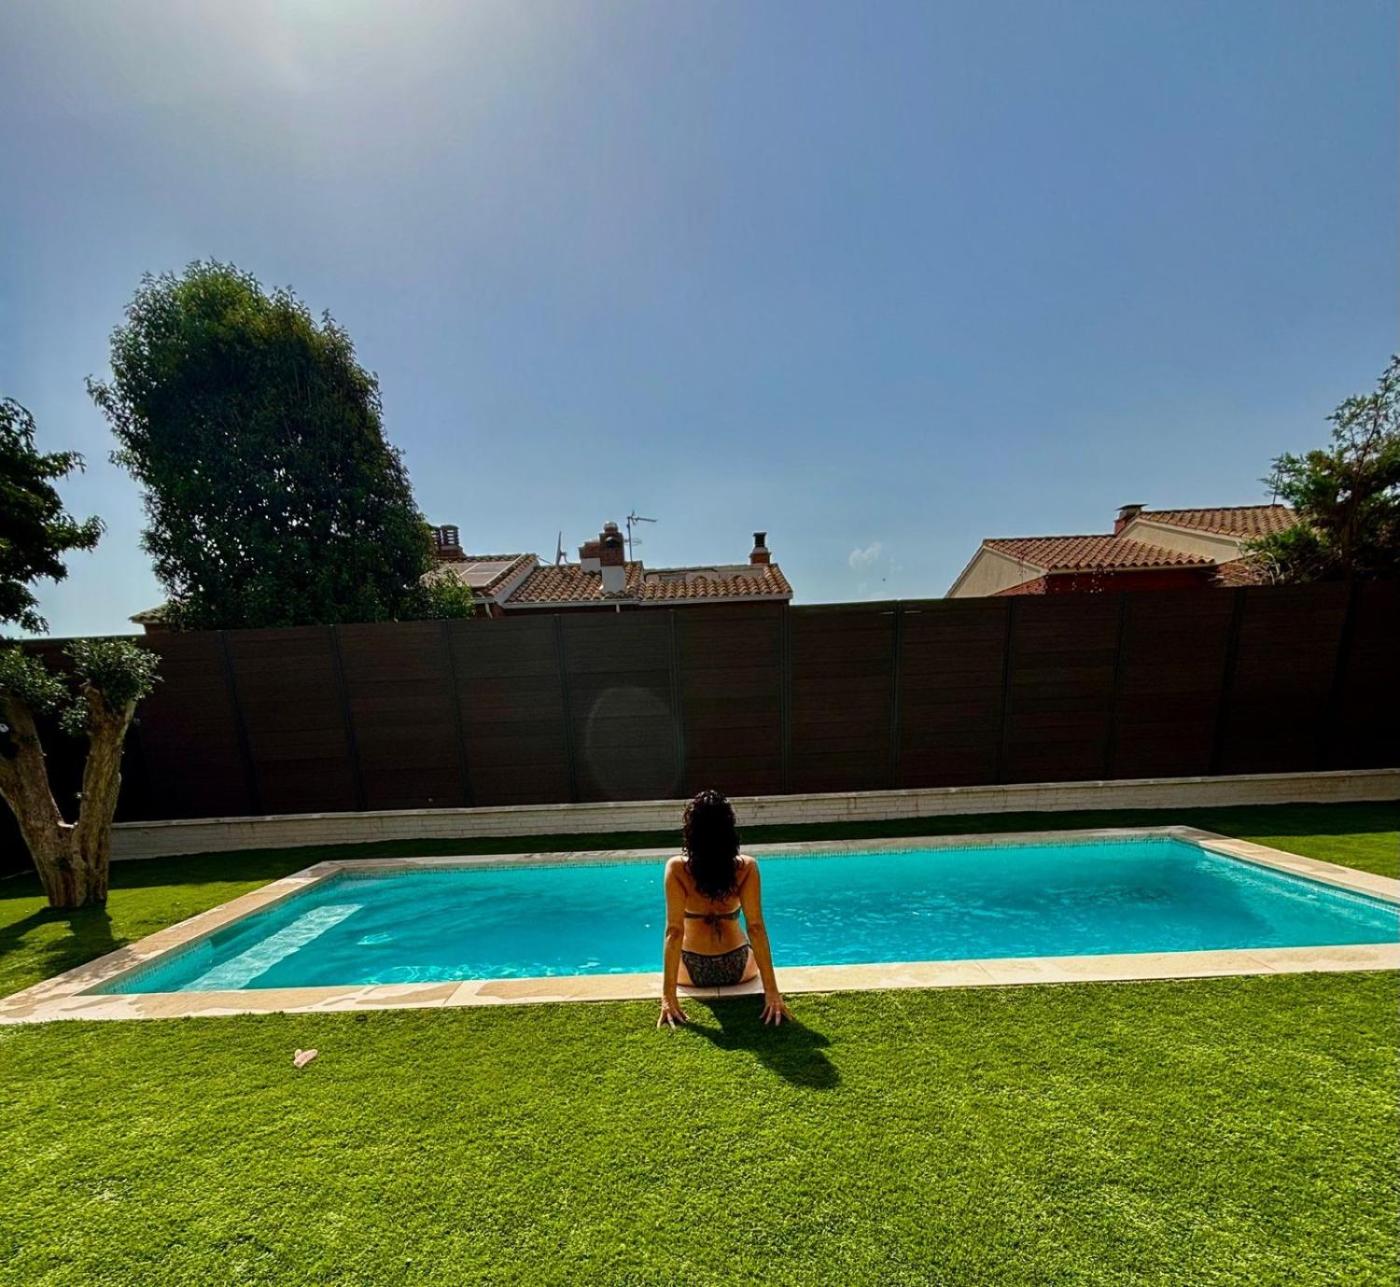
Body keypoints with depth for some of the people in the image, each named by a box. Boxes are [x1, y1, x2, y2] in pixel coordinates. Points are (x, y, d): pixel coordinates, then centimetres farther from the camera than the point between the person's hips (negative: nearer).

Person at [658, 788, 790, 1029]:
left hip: (693, 972, 0)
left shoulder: (677, 868, -21)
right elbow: (756, 928, -19)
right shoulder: (747, 867, -18)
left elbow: (674, 931, -22)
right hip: (738, 968, 1)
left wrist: (668, 995, -18)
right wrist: (772, 991, -15)